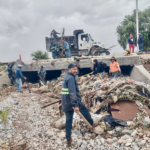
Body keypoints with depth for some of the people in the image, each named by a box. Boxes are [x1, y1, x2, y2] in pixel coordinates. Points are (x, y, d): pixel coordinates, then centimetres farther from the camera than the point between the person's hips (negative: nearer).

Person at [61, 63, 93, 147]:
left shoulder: (66, 77, 16)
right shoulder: (71, 78, -16)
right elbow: (72, 92, -27)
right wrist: (75, 105, -32)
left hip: (65, 103, 9)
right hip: (72, 101, -9)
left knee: (68, 120, 12)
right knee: (85, 110, 15)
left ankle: (68, 140, 18)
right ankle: (92, 123, 33)